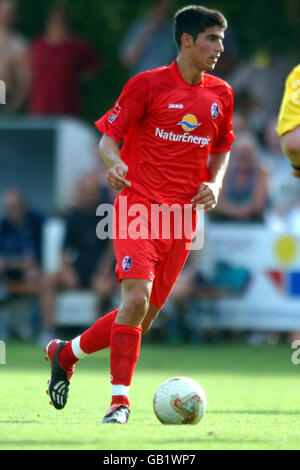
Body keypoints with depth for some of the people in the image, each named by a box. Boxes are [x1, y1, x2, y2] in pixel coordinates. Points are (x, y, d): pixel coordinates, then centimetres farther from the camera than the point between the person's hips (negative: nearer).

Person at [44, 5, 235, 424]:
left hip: (182, 216, 5)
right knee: (137, 297, -21)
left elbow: (222, 148, 25)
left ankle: (66, 353, 26)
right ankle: (120, 400, -13)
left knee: (145, 316, 3)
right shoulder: (147, 85, -3)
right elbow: (109, 135, 0)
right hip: (139, 205, -5)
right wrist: (115, 163, -22)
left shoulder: (220, 94, 11)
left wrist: (215, 184, 6)